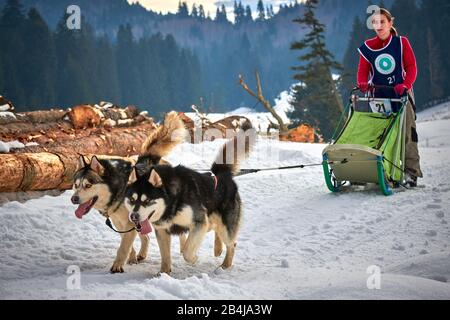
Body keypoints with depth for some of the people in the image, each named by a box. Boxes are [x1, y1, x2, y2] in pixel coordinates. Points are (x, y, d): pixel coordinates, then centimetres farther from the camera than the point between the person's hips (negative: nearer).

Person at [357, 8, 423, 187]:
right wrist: (363, 84, -21)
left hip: (401, 93, -2)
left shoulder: (402, 43, 1)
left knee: (407, 132, -7)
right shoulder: (367, 47, 5)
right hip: (377, 94, 2)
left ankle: (411, 172, -7)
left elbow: (411, 67, -3)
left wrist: (404, 86, -20)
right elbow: (363, 71, 2)